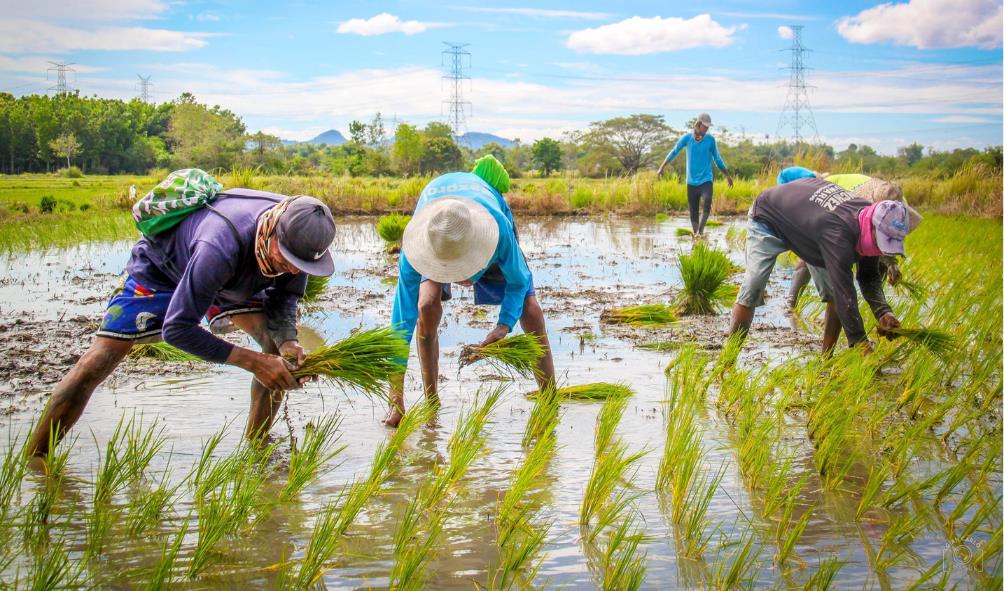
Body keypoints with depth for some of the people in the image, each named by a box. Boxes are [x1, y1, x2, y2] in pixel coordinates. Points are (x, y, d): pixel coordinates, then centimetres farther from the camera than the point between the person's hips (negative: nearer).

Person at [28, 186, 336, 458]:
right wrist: (252, 361, -43)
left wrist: (288, 341, -31)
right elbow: (176, 329, -41)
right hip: (159, 270, -5)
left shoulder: (296, 234, -28)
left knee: (280, 348, -14)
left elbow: (284, 296, -10)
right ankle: (32, 459, -2)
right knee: (94, 366, -15)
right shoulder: (221, 247, -48)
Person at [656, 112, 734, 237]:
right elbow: (674, 152, 9)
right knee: (693, 211, 4)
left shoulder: (710, 139, 0)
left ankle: (700, 231, -28)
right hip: (691, 182, 1)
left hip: (706, 180, -1)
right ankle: (695, 233, 14)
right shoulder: (687, 138, -2)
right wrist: (661, 168, 9)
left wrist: (728, 175, 15)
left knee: (707, 203, -26)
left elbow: (717, 159, 11)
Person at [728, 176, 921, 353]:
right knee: (752, 290, -20)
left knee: (834, 292, -3)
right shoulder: (838, 232, -46)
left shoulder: (867, 214, -21)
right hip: (767, 220, -8)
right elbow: (845, 293, -48)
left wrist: (883, 312, -26)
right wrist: (861, 343, -48)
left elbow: (869, 277, -9)